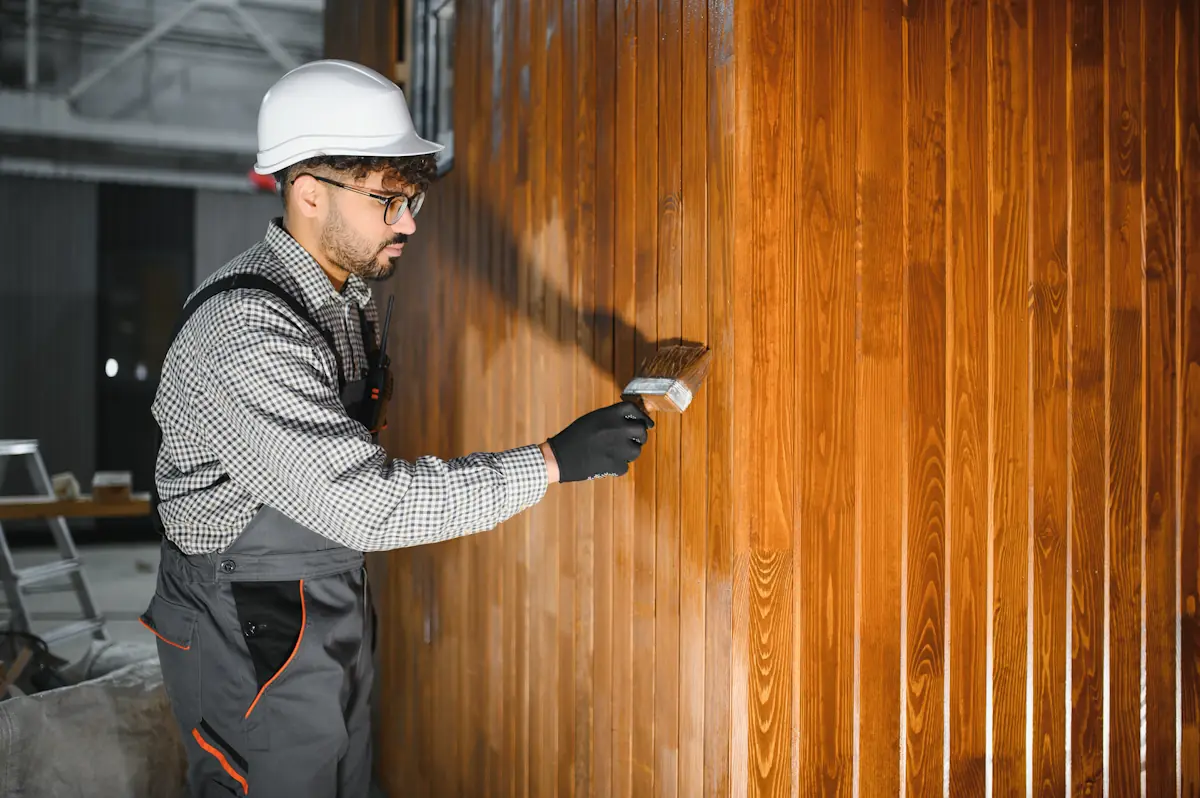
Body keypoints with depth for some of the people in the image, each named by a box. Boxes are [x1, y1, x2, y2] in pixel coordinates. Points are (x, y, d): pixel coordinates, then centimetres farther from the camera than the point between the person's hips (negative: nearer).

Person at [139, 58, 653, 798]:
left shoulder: (350, 291, 2)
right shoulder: (246, 333, -28)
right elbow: (368, 502, -32)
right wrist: (552, 461, -30)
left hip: (336, 617, 9)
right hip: (253, 641, -8)